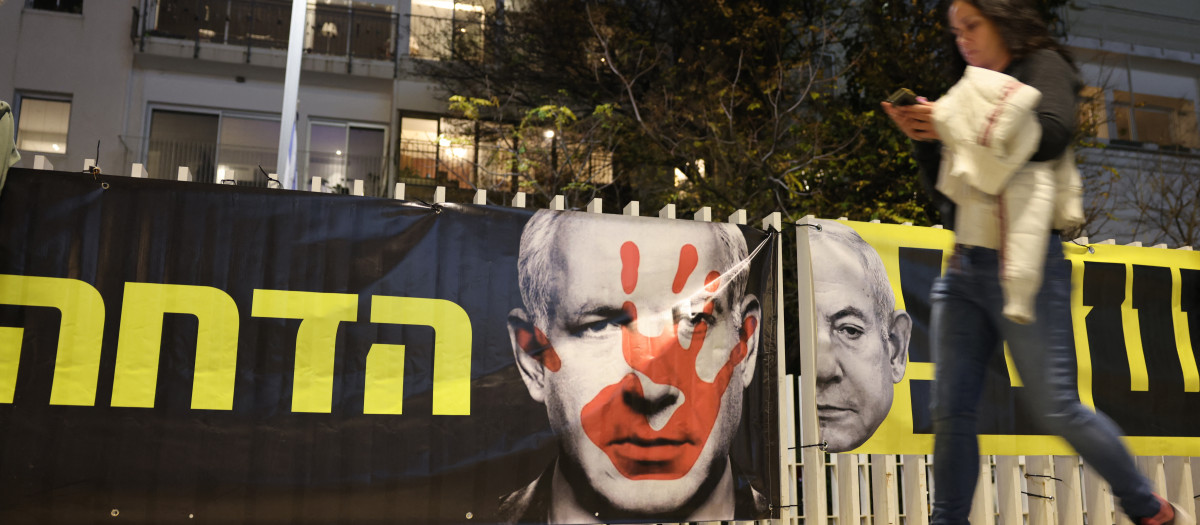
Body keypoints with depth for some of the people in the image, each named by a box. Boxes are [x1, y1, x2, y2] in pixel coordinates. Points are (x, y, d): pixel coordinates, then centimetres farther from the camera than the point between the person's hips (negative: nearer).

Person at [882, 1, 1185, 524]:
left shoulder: (1043, 66, 3)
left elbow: (1050, 135, -19)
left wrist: (954, 125, -14)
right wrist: (925, 137, 1)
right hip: (964, 266, 6)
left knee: (1055, 408, -2)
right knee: (951, 408, 1)